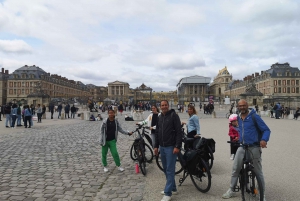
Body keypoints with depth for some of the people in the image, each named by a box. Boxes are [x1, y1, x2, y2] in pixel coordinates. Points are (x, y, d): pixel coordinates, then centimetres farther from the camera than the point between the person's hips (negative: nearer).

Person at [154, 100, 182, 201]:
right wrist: (156, 146, 12)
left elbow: (179, 132, -13)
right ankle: (173, 188, 28)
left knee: (170, 170, -3)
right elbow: (157, 132, 16)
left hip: (171, 147, -7)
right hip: (162, 147, 7)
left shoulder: (174, 115, -8)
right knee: (166, 169, 14)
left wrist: (177, 146, -19)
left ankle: (168, 193, 3)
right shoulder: (159, 117, 12)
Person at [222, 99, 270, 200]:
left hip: (254, 147, -5)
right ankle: (231, 190, 22)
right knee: (235, 169, 7)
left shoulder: (254, 117, -10)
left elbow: (266, 130, -11)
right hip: (242, 147, 5)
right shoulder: (239, 118, 8)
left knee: (258, 172, 6)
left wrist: (264, 140, -28)